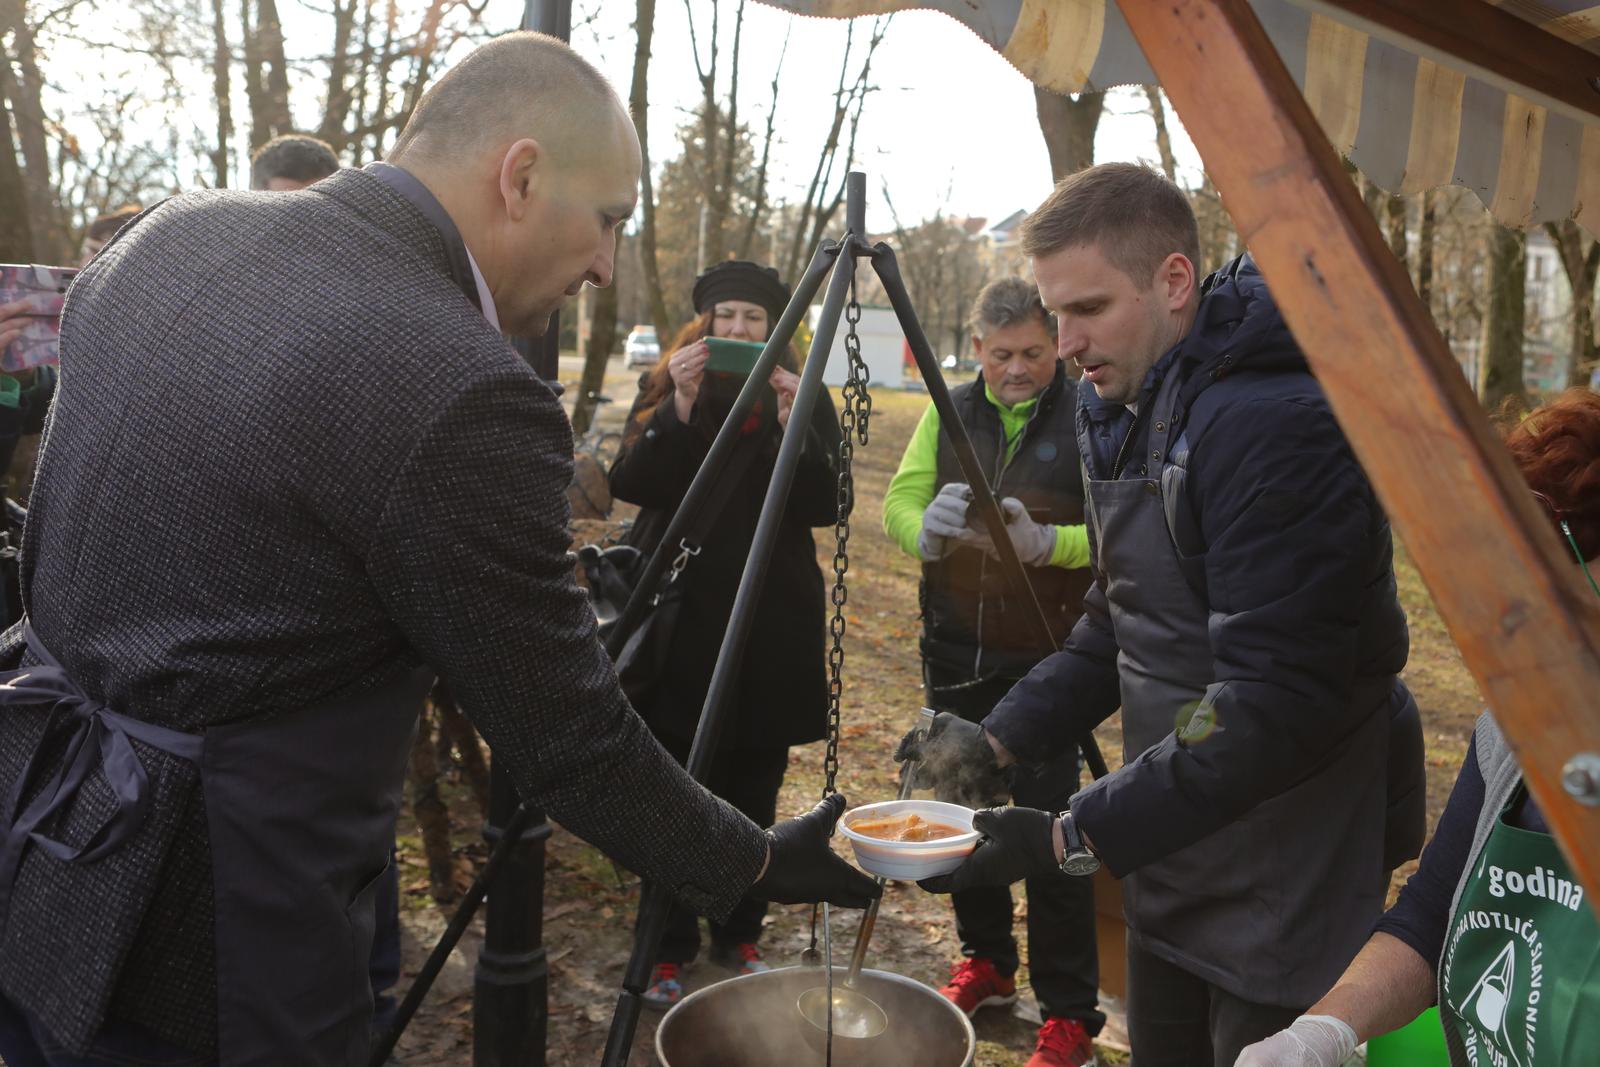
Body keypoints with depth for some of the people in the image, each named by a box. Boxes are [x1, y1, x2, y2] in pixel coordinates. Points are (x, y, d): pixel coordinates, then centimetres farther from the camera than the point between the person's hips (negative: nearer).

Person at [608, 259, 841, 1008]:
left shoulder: (805, 395, 4)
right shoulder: (663, 386, 4)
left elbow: (828, 506, -6)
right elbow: (629, 485, -9)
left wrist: (794, 424, -21)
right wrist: (680, 410, -22)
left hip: (771, 627, 1)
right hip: (680, 618, 0)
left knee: (753, 799, 9)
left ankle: (739, 936, 25)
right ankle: (668, 948, 16)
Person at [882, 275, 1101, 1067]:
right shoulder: (949, 411, 7)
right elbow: (897, 503, 0)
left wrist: (1044, 541, -30)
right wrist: (927, 528, -22)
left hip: (1049, 657, -5)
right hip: (956, 648, 5)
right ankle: (986, 963, 34)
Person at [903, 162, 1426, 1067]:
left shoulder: (1280, 424, -24)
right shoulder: (1122, 415, 4)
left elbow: (1277, 707, -27)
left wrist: (1073, 840, -27)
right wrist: (999, 739, -1)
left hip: (1289, 884, -8)